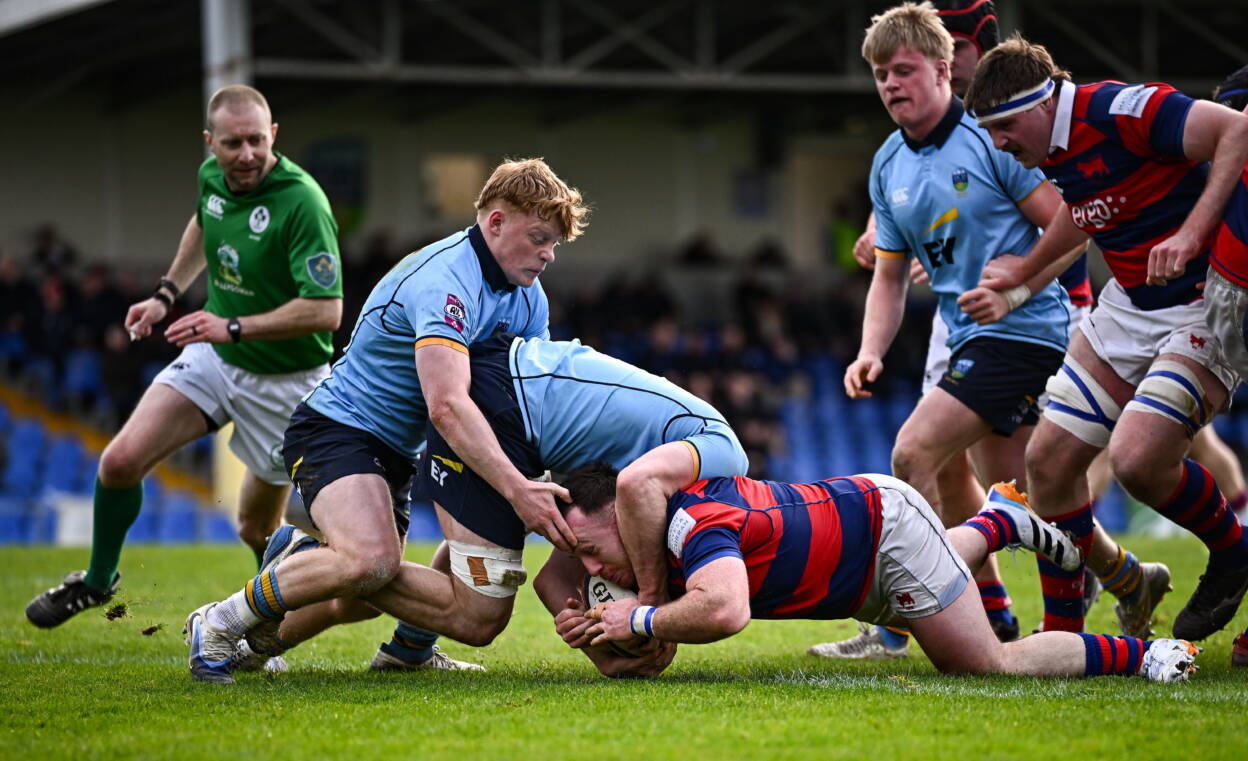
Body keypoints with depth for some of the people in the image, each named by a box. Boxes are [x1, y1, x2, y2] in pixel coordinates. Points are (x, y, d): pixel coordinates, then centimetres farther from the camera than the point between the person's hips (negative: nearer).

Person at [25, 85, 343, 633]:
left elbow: (326, 310, -32)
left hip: (284, 378, -5)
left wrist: (235, 327, -34)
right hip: (213, 357, 5)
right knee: (121, 460, -8)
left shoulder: (301, 202, -28)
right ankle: (98, 579, 18)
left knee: (257, 528, 5)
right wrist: (167, 294, 15)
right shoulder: (212, 176, -5)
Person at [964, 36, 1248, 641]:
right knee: (1049, 458, 4)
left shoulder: (1122, 111, -23)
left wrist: (1191, 234, -35)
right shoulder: (1051, 151, 4)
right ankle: (1061, 634, 17)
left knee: (1137, 459, -25)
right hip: (1130, 304, 9)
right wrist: (1025, 269, 31)